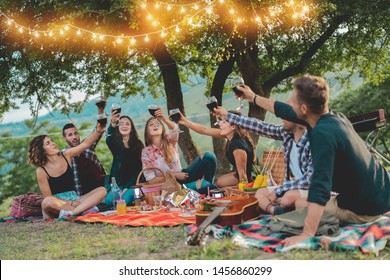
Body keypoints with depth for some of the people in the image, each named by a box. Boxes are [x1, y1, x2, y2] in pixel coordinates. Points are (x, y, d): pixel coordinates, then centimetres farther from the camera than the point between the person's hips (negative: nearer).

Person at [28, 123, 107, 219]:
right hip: (57, 204, -4)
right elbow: (48, 198, -10)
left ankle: (70, 212, -36)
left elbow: (86, 143, -5)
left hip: (74, 200, 5)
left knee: (102, 190, -16)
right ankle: (86, 208, -31)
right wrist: (71, 203, -18)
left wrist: (98, 131, -23)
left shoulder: (66, 155, 2)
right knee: (47, 202, -38)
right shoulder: (41, 171, -9)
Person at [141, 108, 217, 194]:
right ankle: (209, 187, -8)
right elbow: (151, 180, -10)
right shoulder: (146, 152, -7)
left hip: (183, 175, 4)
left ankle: (208, 185, -3)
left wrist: (164, 118, -49)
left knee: (208, 156, -18)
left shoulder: (170, 141, -1)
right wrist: (174, 175, -13)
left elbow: (174, 128, -27)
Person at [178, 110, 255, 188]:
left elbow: (242, 173, -28)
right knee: (219, 182, 15)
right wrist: (185, 121, -8)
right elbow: (205, 130, -4)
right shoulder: (232, 134, -8)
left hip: (250, 179, -9)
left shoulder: (238, 145, -33)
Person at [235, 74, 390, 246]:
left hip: (364, 209, -8)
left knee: (294, 201, 10)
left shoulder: (323, 133, -27)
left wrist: (307, 234, -37)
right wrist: (253, 98, 26)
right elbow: (285, 111, 15)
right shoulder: (334, 117, 0)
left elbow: (320, 185, -35)